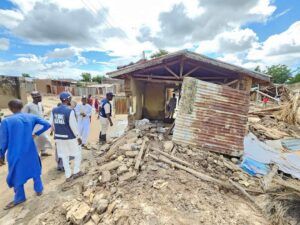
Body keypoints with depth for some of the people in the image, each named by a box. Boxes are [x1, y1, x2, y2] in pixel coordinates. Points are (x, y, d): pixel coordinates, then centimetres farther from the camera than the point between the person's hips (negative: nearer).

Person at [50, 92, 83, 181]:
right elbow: (73, 125, -17)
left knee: (64, 156, 17)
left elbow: (52, 123, 7)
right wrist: (78, 137, -7)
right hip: (70, 137, -6)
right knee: (77, 154, 15)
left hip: (58, 137, 6)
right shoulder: (70, 111, -19)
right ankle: (76, 172, 24)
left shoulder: (54, 110, 0)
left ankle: (68, 175, 27)